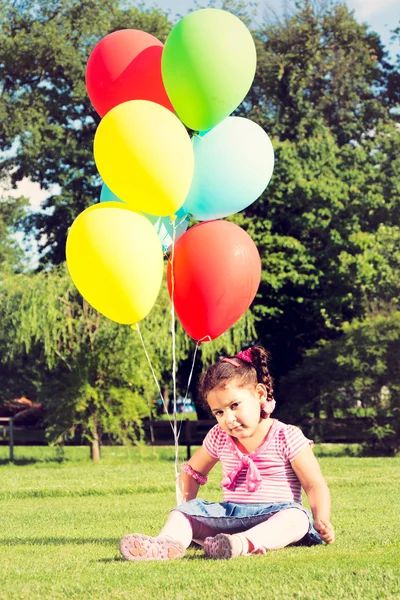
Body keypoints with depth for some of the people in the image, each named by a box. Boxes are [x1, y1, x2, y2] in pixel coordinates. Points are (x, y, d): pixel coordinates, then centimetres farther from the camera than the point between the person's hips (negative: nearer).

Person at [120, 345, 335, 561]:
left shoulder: (287, 438, -4)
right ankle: (167, 542, -52)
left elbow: (315, 485, -6)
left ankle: (242, 544, -64)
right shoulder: (219, 438, 9)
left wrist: (322, 520, -23)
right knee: (183, 512, -19)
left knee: (296, 517, -38)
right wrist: (187, 506, 8)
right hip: (230, 515, 4)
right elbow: (192, 471, 24)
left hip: (274, 517, -4)